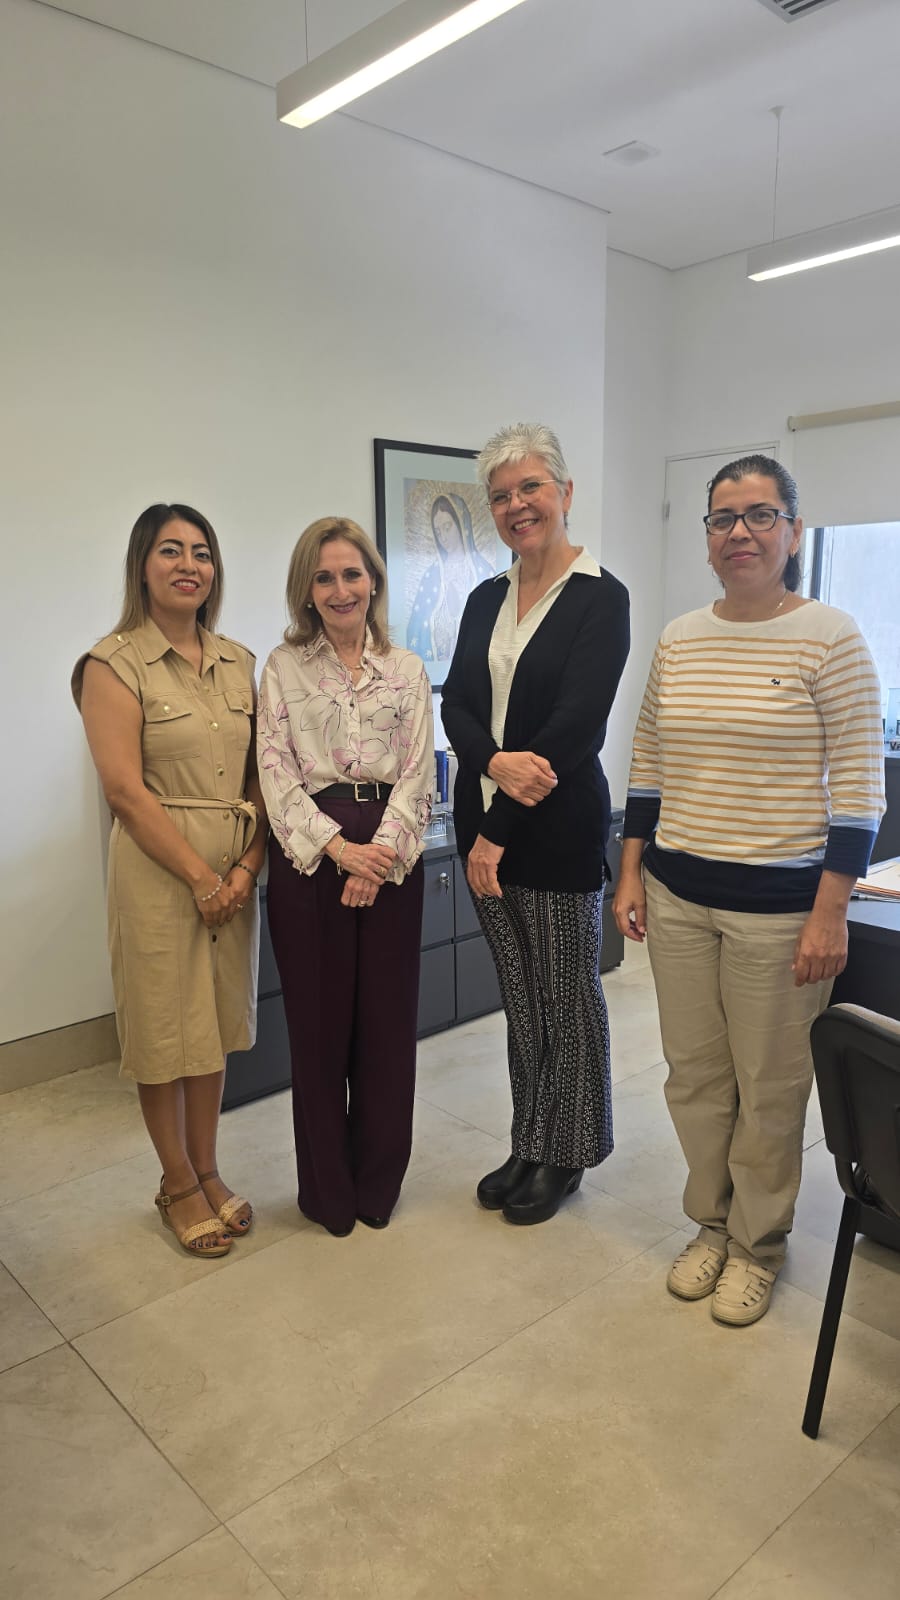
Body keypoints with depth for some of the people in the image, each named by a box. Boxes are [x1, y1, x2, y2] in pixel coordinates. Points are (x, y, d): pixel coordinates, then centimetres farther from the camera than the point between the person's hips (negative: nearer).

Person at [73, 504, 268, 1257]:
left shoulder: (238, 661, 8)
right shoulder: (114, 664, -6)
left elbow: (261, 776, 6)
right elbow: (125, 790, -13)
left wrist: (247, 867, -7)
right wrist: (200, 877, -14)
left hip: (235, 869, 5)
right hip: (159, 869, -5)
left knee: (218, 1023, 14)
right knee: (166, 1028, 7)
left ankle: (207, 1171, 32)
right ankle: (178, 1185, 26)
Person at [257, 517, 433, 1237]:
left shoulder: (407, 670, 7)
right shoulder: (283, 667, 4)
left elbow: (417, 774, 1)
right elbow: (278, 774, -3)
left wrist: (380, 853, -12)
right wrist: (340, 847, -14)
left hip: (390, 854, 1)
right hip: (309, 852, -1)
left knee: (388, 1017, 7)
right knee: (318, 1020, 5)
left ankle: (378, 1181, 26)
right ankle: (328, 1190, 23)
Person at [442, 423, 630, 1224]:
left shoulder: (600, 598, -8)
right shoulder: (486, 599, 11)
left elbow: (575, 725, -17)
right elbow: (456, 705, 3)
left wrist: (500, 831, -17)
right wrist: (497, 761, -19)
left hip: (557, 825, -6)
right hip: (484, 818, 6)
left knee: (567, 995, 9)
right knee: (520, 995, 16)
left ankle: (566, 1155, 27)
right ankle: (529, 1144, 32)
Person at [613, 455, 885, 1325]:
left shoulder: (830, 637, -8)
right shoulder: (678, 639, 6)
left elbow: (857, 787, -9)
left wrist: (829, 914, -13)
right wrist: (630, 874, 7)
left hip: (778, 904, -4)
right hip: (678, 896, 5)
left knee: (769, 1088, 9)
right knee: (694, 1075, 15)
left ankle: (757, 1244, 32)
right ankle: (712, 1224, 36)